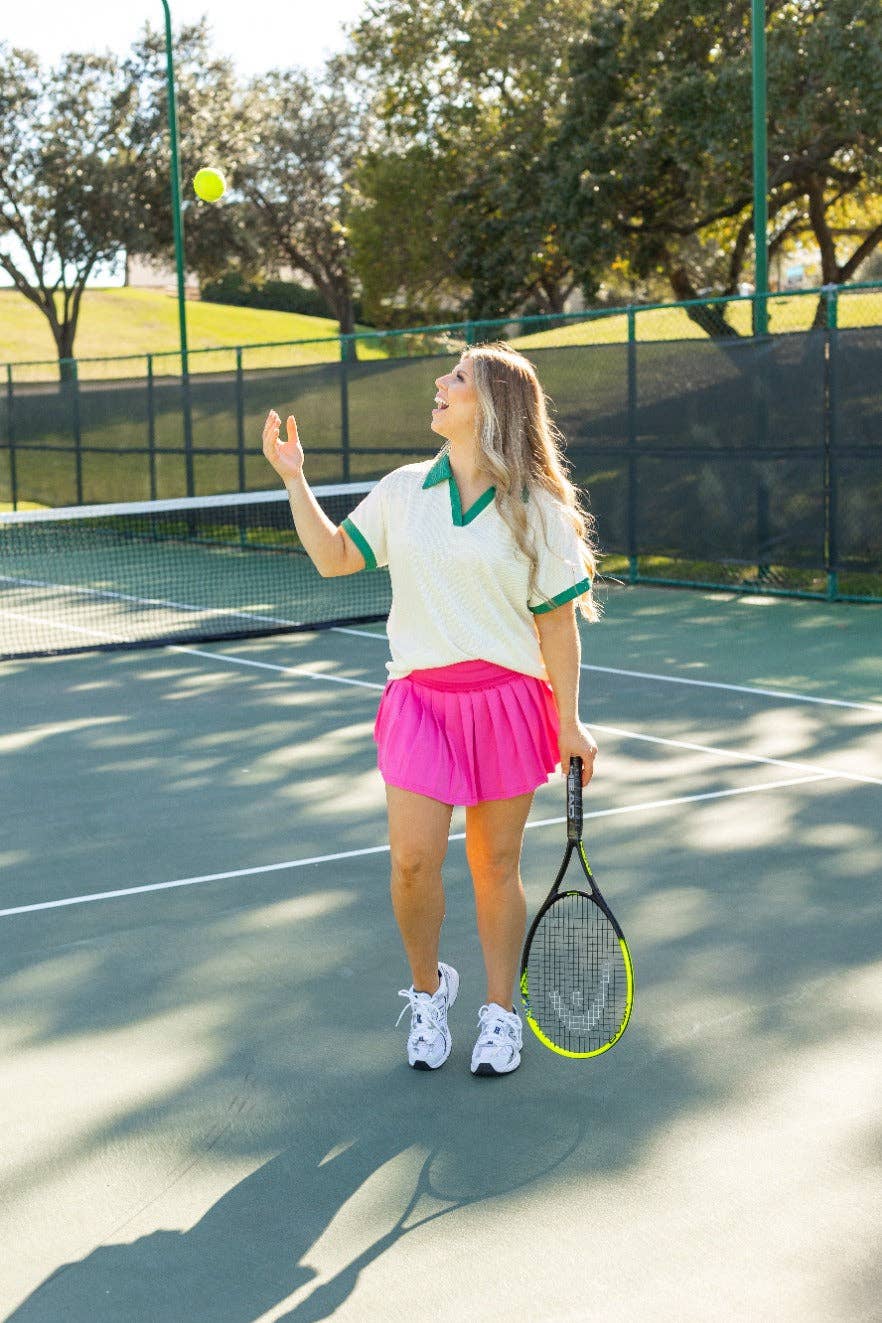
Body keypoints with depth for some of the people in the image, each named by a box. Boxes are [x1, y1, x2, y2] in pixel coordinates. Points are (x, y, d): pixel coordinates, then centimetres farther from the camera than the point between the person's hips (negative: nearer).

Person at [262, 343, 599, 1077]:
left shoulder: (537, 509, -3)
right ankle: (428, 989, 21)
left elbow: (557, 623, -1)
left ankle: (500, 1012, 24)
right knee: (413, 859, -6)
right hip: (421, 699, 2)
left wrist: (569, 724, -3)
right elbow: (333, 556, 13)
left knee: (496, 865, 6)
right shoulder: (402, 492, 6)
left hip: (507, 702, -2)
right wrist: (294, 479, 3)